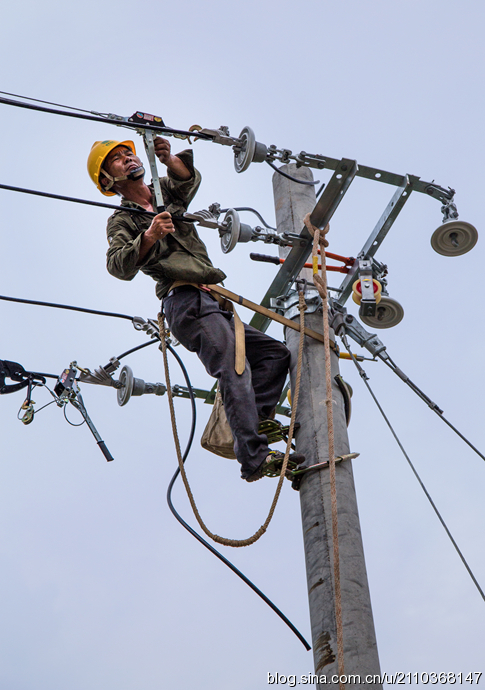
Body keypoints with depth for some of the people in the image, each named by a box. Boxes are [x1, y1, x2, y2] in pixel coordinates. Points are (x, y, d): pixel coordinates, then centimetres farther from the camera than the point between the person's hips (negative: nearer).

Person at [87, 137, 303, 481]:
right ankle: (255, 457, -32)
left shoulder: (167, 190, 25)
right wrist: (148, 237, -29)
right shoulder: (122, 221, 9)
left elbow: (189, 178, 0)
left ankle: (248, 423, -8)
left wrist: (171, 160, -23)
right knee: (235, 369, -22)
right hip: (187, 299, -8)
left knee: (276, 353, 7)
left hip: (213, 304, 8)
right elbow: (119, 267, -11)